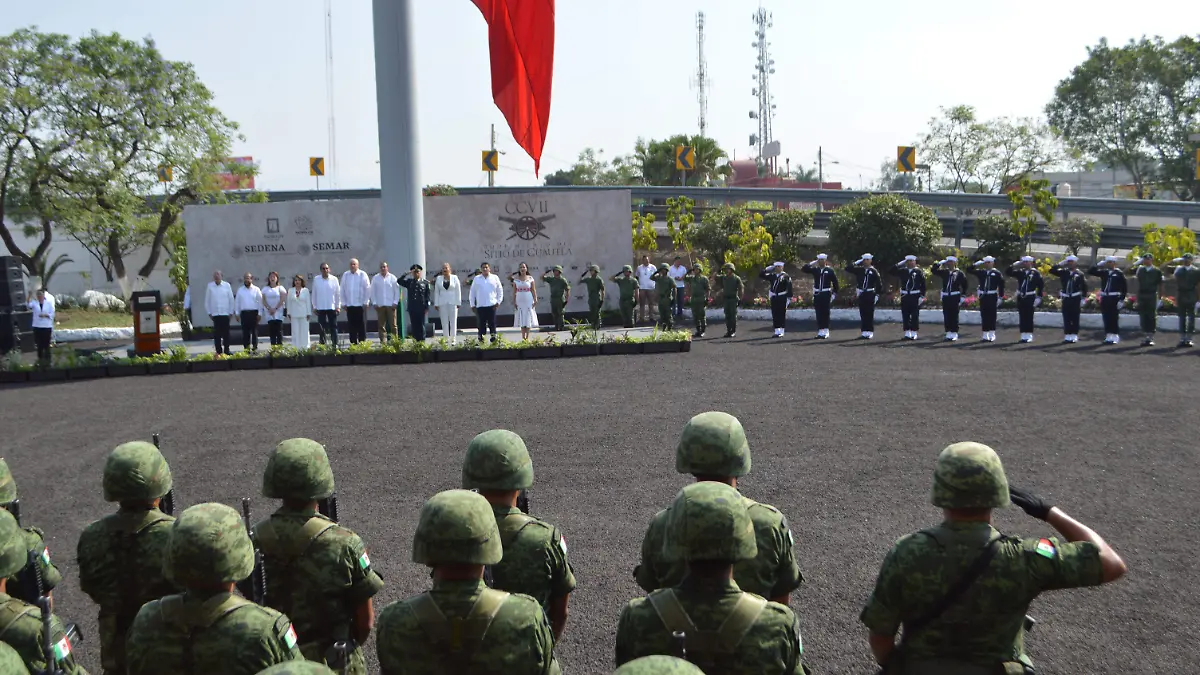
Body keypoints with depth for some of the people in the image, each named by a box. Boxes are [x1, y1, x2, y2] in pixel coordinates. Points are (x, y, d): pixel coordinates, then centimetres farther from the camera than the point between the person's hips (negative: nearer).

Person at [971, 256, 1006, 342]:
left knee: (992, 315, -1)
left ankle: (992, 335, 4)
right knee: (984, 316, 5)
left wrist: (1000, 297, -5)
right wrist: (978, 263, -3)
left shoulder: (997, 273, -1)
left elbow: (1001, 285, -2)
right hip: (983, 296, 3)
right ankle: (985, 336, 10)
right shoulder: (981, 272, 8)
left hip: (992, 297, -3)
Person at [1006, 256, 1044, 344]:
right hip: (1020, 297, 4)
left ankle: (1029, 336, 3)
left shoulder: (1036, 273, -3)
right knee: (1022, 317, 6)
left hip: (1030, 298, -4)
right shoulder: (1020, 272, 8)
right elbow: (1008, 272, 4)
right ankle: (1023, 336, 11)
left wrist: (1038, 297, -8)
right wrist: (1015, 265, -6)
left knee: (1029, 317, -1)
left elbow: (1041, 285, -4)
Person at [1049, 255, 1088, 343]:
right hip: (1066, 299, 3)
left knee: (1075, 318, 1)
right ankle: (1067, 336, 9)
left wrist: (1083, 298, -3)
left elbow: (1084, 286, -1)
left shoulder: (1079, 274, -3)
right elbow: (1051, 271, 1)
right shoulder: (1064, 272, 6)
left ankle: (1074, 336, 5)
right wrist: (1061, 264, -3)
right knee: (1066, 318, 4)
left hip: (1075, 299, -3)